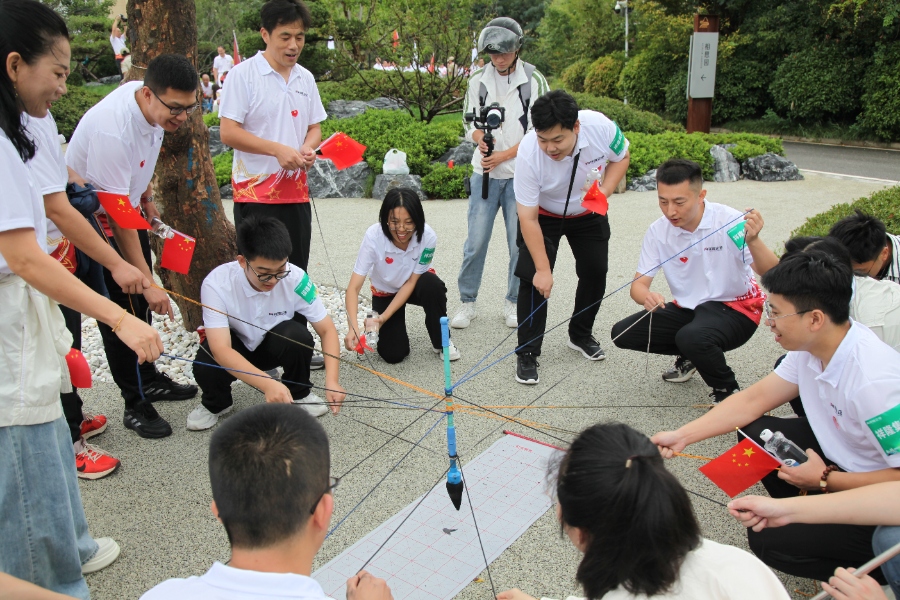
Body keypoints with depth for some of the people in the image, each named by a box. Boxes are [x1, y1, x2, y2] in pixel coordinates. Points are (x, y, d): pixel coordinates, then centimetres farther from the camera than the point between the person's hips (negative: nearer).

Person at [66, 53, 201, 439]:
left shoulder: (154, 106, -11)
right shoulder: (111, 129, -36)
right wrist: (148, 281, -32)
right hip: (95, 220, -8)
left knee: (140, 303, 16)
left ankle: (148, 380, 32)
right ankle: (135, 403, 7)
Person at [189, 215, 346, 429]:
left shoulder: (295, 278, -27)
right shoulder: (217, 284, -31)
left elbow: (327, 330, -20)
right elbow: (221, 350, -39)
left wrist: (331, 380, -37)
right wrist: (268, 384, -55)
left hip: (274, 344, 1)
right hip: (234, 348, -1)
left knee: (299, 336, -32)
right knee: (206, 367, -33)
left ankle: (299, 393, -1)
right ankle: (215, 404, 4)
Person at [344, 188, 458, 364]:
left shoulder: (428, 237, -31)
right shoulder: (373, 236, -32)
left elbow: (411, 281, -21)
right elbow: (354, 287, -33)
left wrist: (384, 318, -30)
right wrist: (353, 328, -48)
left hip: (415, 284, 1)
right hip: (386, 293, 0)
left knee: (433, 285, -35)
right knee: (393, 354, -14)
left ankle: (441, 342, -11)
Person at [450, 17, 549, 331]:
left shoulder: (534, 80, -1)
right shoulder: (478, 80, 6)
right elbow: (470, 122, 10)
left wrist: (504, 155, -12)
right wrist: (480, 138, -14)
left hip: (521, 173, -1)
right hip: (484, 173, 2)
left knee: (520, 243, 3)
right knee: (476, 241, 0)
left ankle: (514, 302, 19)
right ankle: (467, 302, 14)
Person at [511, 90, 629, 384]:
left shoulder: (601, 127, -32)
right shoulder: (528, 153, -37)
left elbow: (621, 158, -7)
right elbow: (528, 219, -31)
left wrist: (605, 190, -26)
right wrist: (543, 269, -30)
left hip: (589, 214, 3)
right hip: (544, 215, -3)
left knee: (595, 273, 7)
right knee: (533, 279, -14)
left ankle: (580, 335, 31)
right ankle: (527, 353, -3)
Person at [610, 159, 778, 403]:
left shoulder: (730, 222, -21)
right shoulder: (658, 231, -10)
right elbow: (638, 284, -8)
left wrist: (753, 241, -47)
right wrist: (647, 296, -33)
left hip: (735, 308, -5)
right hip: (687, 309, 5)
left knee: (692, 337, -36)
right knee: (622, 333, -9)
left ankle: (727, 390, -3)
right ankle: (689, 356, 15)